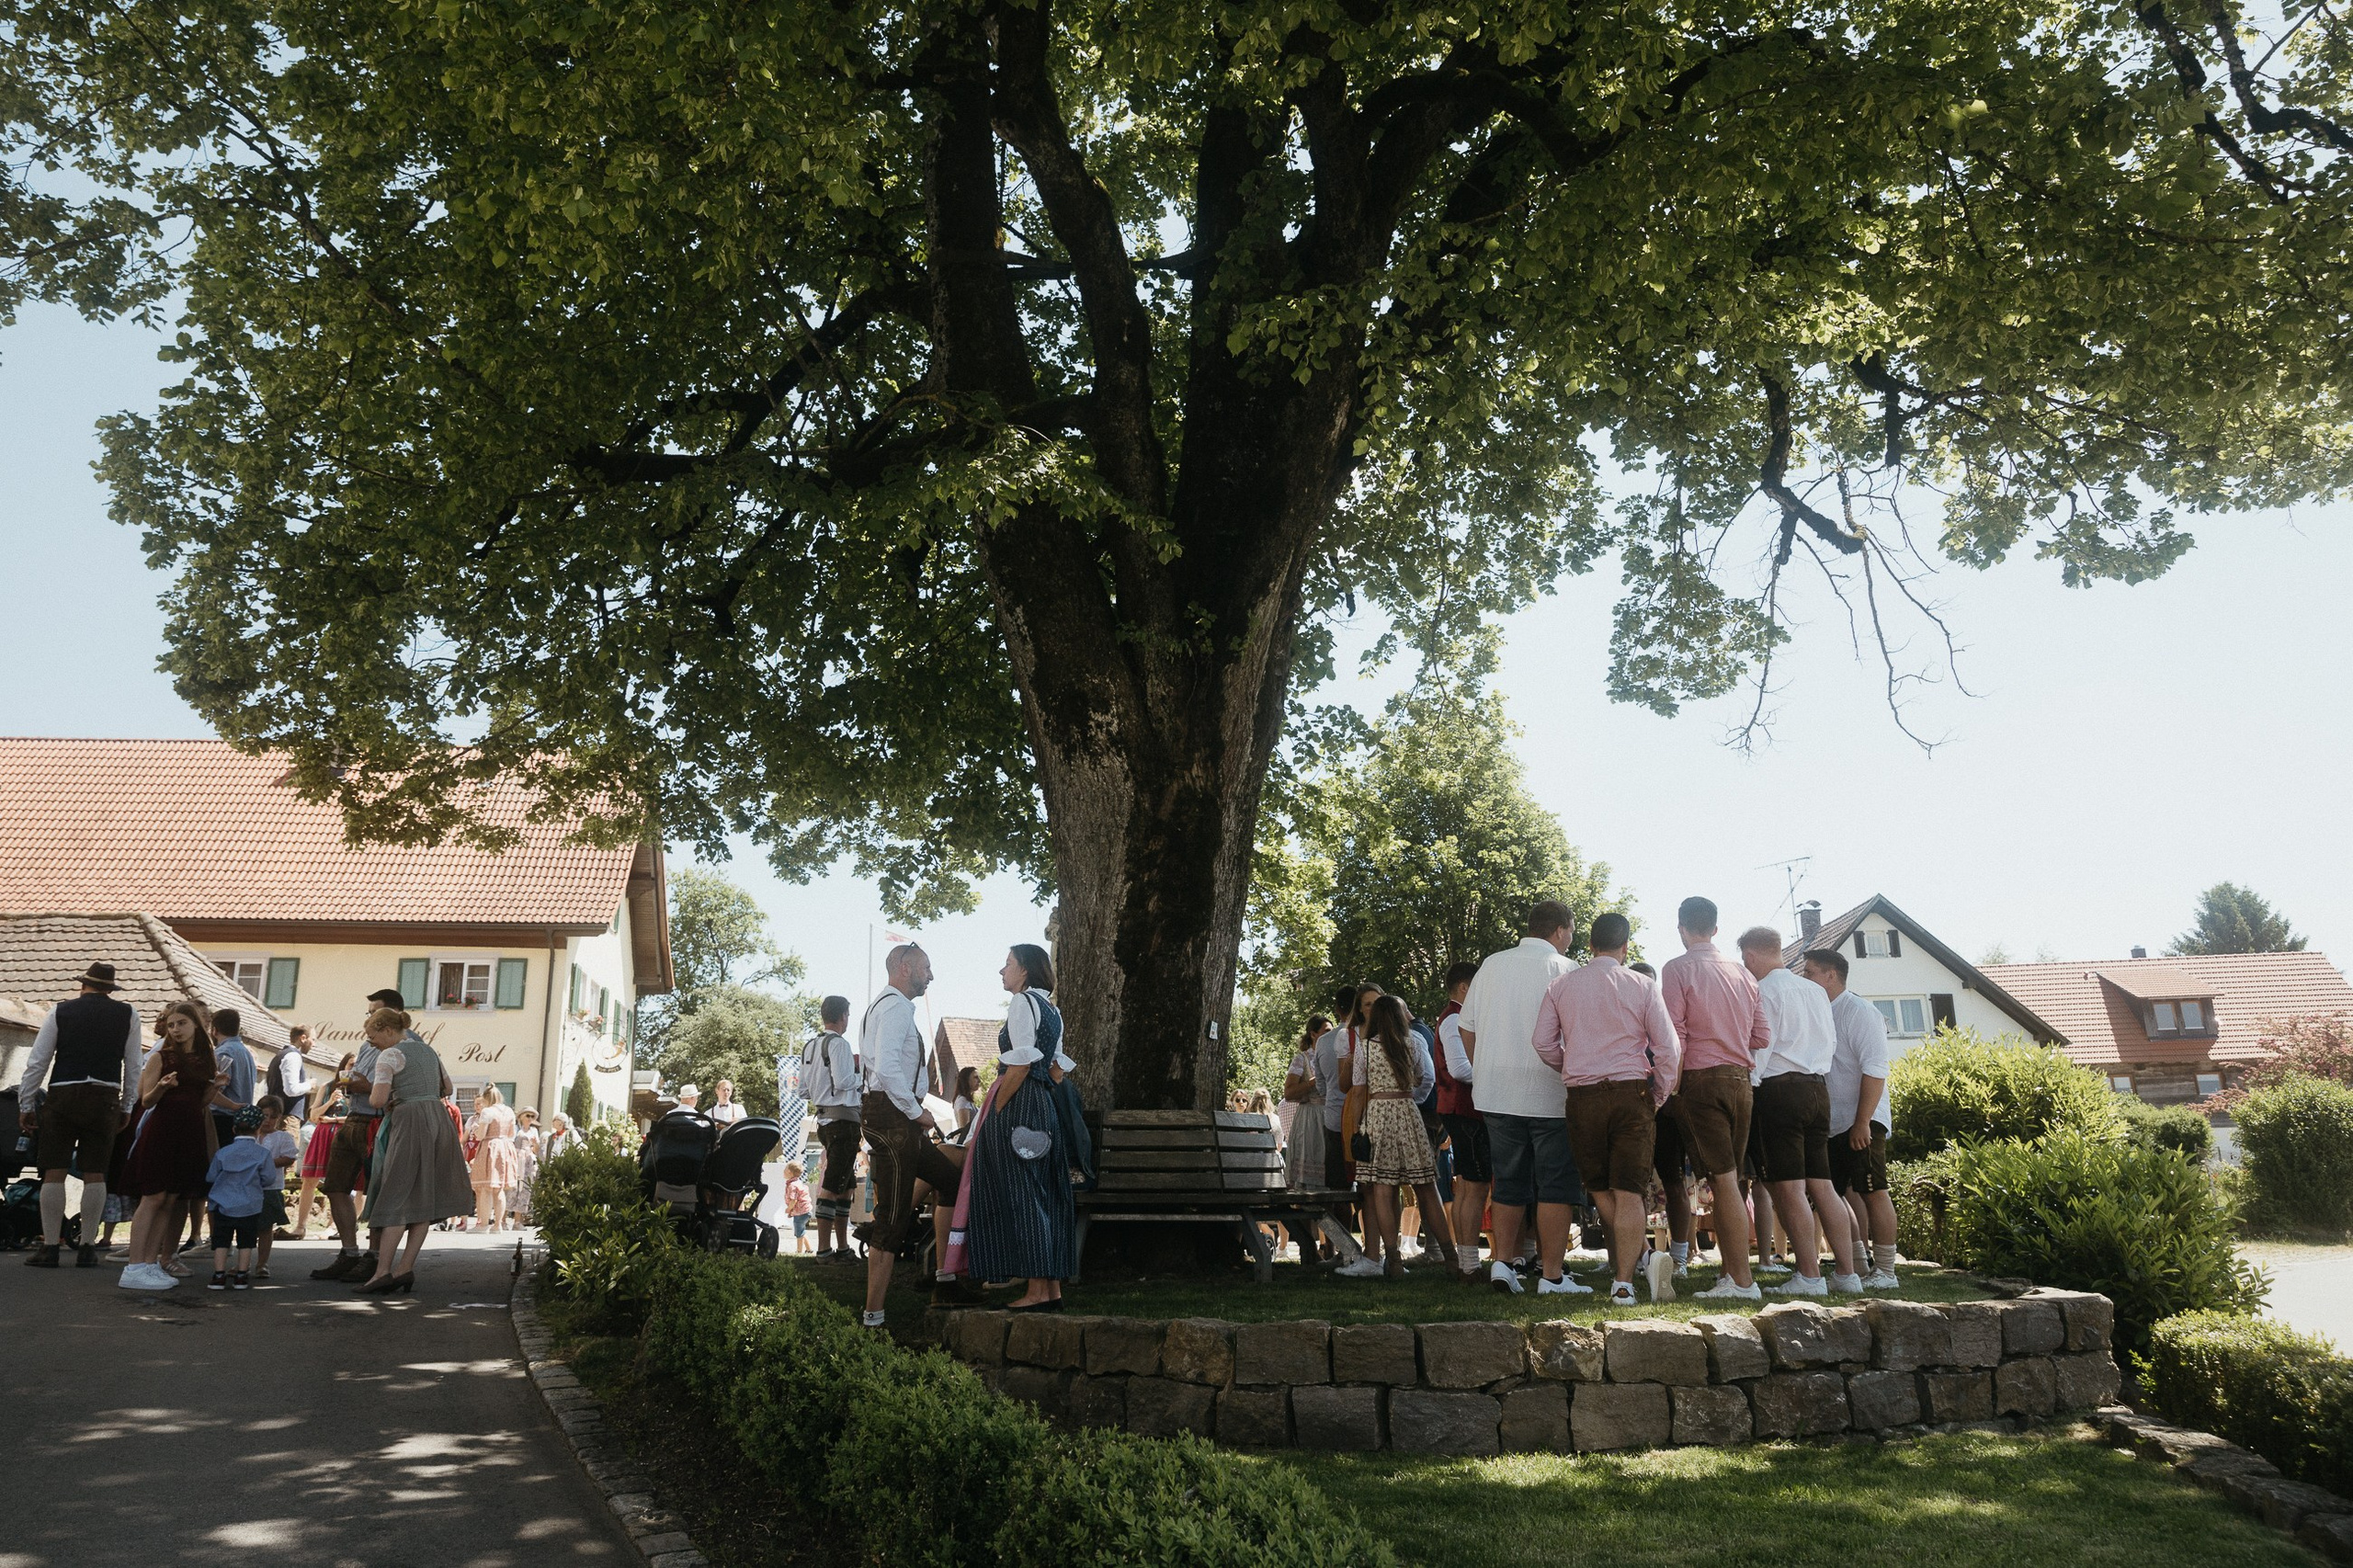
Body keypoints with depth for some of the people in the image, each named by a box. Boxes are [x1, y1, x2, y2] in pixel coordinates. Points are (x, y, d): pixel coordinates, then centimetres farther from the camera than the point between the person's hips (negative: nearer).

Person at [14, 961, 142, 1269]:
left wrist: (25, 1105, 11)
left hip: (62, 1096, -1)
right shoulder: (128, 1014, 6)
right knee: (95, 1175, 5)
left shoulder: (60, 1011, 4)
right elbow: (133, 1066, 7)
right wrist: (127, 1107, 15)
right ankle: (87, 1249, 5)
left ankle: (50, 1247, 3)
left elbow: (37, 1062, 4)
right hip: (105, 1100, 1)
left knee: (54, 1173, 4)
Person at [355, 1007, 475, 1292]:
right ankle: (406, 1268, 3)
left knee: (397, 1197, -5)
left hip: (411, 1123, -7)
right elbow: (448, 1089, 29)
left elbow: (378, 1100, -15)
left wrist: (376, 1099, 7)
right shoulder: (427, 1050, 19)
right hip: (440, 1119, 7)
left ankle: (383, 1270, -10)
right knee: (425, 1199, 5)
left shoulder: (390, 1056, -5)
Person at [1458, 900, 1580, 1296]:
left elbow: (1466, 1027, 12)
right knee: (1556, 1184, 3)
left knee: (1509, 1181, 14)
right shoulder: (1562, 969, -5)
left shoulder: (1491, 965, 9)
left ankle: (1502, 1261, 7)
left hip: (1495, 1094, 5)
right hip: (1547, 1092, -5)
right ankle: (1552, 1275, 2)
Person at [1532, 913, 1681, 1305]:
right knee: (1629, 1191, 0)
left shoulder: (1561, 986, 5)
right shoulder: (1642, 987, -1)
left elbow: (1544, 1043, 6)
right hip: (1632, 1093, -1)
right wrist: (1657, 1099, 9)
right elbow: (1668, 1048, -2)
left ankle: (1629, 1255, 25)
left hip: (1582, 1096, 1)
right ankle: (1623, 1282, -4)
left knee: (1600, 1188, 18)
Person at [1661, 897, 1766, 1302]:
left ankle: (1742, 1280, -7)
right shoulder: (1743, 973, 13)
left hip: (1702, 1079, -6)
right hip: (1741, 1081, 6)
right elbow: (1761, 1037, 13)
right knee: (1729, 1180, 11)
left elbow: (1674, 1037, -10)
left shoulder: (1678, 968, -5)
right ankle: (1732, 1273, 13)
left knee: (1723, 1179, -7)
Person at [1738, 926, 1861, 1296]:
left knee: (1790, 1187, -5)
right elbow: (1832, 1043, 18)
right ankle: (1847, 1273, 10)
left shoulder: (1763, 990, -8)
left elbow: (1759, 1047, -12)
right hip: (1818, 1087, 8)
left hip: (1780, 1089, -8)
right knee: (1821, 1184, 10)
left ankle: (1809, 1276, -5)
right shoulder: (1815, 990, 14)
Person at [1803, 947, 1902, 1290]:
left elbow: (1875, 1069, -17)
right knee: (1843, 1195, 12)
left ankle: (1885, 1272, 0)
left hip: (1862, 1122, -9)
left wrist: (1862, 1122, -22)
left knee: (1873, 1193, -5)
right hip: (1832, 1125, 9)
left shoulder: (1859, 1012, -11)